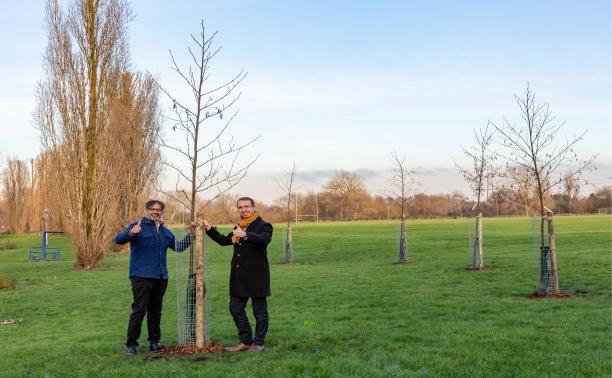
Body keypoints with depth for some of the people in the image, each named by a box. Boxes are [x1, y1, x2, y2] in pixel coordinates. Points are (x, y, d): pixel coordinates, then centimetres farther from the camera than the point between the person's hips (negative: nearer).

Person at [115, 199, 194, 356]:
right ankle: (131, 344, -2)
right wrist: (130, 233, -37)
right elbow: (118, 239, -18)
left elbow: (177, 247, 27)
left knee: (156, 310, 13)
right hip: (142, 277, -6)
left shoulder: (164, 230, 17)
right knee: (139, 310, -9)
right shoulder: (138, 227, -5)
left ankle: (154, 341, 22)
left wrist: (190, 236, 14)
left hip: (161, 277, 7)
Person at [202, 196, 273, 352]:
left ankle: (258, 343, 12)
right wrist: (209, 229, 21)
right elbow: (224, 240, 29)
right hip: (239, 276, 8)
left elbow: (264, 239, -28)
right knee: (236, 308, 11)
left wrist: (245, 235, -41)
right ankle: (246, 341, 22)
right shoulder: (238, 227, 18)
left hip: (256, 275, -8)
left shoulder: (263, 225, -7)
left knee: (259, 310, 1)